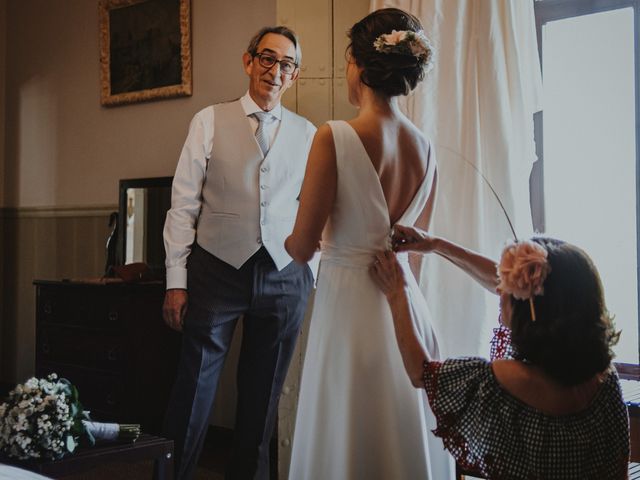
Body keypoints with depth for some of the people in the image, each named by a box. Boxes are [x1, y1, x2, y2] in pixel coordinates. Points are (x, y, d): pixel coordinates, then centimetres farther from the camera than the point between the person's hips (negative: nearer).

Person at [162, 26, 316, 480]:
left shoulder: (309, 134, 8)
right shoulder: (210, 121, 2)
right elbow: (184, 204, -1)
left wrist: (314, 276, 6)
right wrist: (176, 281, -5)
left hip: (284, 276, 2)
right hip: (217, 270, -2)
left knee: (264, 394, 12)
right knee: (195, 389, 2)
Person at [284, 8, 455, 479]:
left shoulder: (334, 137, -15)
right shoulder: (425, 147, 2)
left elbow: (302, 247, -11)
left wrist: (293, 241, 11)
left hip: (349, 303, -6)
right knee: (409, 437, 19)